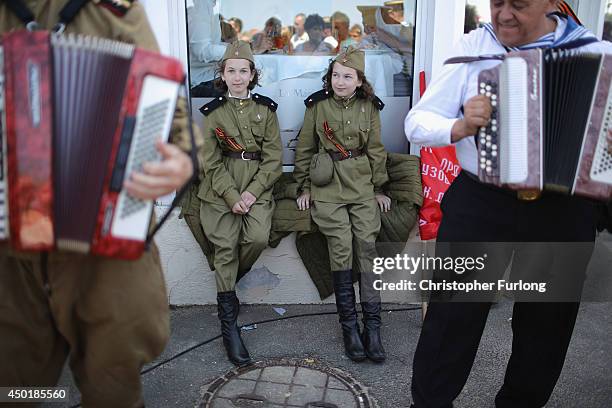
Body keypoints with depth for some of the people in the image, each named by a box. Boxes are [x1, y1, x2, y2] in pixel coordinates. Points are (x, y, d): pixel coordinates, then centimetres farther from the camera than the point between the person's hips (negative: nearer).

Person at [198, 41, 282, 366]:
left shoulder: (266, 109, 8)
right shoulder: (212, 112, 7)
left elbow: (274, 158, 2)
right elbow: (211, 162, 0)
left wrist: (252, 192, -11)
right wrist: (232, 196, -13)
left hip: (257, 186, 1)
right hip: (221, 190, 0)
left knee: (258, 238, -22)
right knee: (225, 248, -8)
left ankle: (227, 282, 9)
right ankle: (229, 326, -1)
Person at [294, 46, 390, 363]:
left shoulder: (369, 107, 7)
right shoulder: (317, 105, 3)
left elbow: (376, 149, 12)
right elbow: (304, 149, 8)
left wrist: (379, 188, 12)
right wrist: (305, 187, 6)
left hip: (362, 185, 2)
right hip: (327, 185, -1)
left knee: (368, 246, -10)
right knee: (341, 247, -12)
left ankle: (372, 325, -4)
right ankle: (349, 325, -3)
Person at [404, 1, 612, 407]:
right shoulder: (473, 47, -2)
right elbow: (417, 122, -3)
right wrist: (460, 127, -23)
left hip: (563, 211, 2)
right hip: (478, 203, -1)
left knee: (547, 323, 17)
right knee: (453, 316, 5)